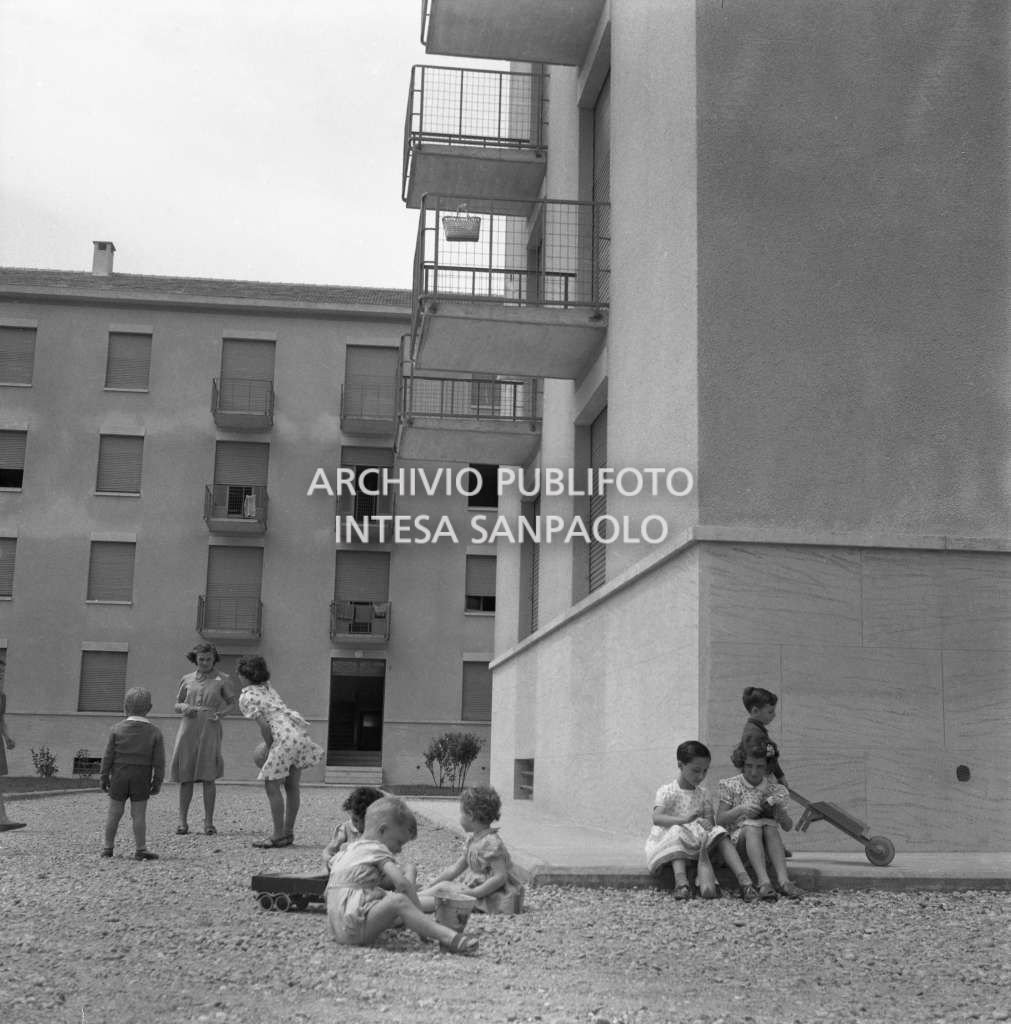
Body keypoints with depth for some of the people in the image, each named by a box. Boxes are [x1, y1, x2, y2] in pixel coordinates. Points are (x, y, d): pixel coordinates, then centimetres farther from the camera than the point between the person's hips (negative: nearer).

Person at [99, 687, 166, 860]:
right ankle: (141, 849, 2)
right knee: (139, 813, 2)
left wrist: (104, 777, 5)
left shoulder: (117, 729, -5)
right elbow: (159, 761, -4)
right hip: (142, 779, 0)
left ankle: (108, 847, 18)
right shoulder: (155, 732, -5)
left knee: (114, 812, 10)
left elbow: (108, 757, -3)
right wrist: (157, 782, 4)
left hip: (119, 776, 0)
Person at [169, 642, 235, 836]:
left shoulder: (222, 679, 3)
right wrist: (184, 707, -7)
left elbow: (232, 704, 10)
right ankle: (183, 822, 7)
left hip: (210, 731, -2)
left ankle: (209, 822, -3)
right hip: (188, 730, 2)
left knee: (208, 776, -10)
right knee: (185, 777, -1)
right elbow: (177, 706, 17)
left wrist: (220, 713, -11)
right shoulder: (186, 680, 10)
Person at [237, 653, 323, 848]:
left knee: (272, 786, 2)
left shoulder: (246, 697, -1)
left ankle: (279, 835, 3)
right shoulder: (268, 688, 21)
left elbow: (264, 725, -8)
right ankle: (288, 832, 19)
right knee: (292, 786, 13)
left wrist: (269, 749, 3)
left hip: (285, 736, -8)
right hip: (300, 731, 8)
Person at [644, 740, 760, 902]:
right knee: (677, 832, -36)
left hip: (700, 840, 4)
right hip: (672, 841, -3)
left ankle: (744, 881, -41)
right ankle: (681, 881, -53)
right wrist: (684, 820, -35)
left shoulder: (703, 793, 12)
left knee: (720, 834, -23)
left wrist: (707, 823, -23)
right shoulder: (667, 791, -3)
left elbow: (710, 821, 4)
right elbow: (657, 818, -19)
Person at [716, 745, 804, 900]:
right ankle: (763, 882, -53)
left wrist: (780, 811, -14)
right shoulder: (731, 786, 5)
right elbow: (720, 820, -2)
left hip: (767, 838, 2)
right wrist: (740, 810, -19)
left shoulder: (775, 790, 9)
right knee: (752, 827, -34)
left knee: (770, 826, -32)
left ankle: (783, 880, -46)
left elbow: (788, 827, 8)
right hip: (738, 839, -2)